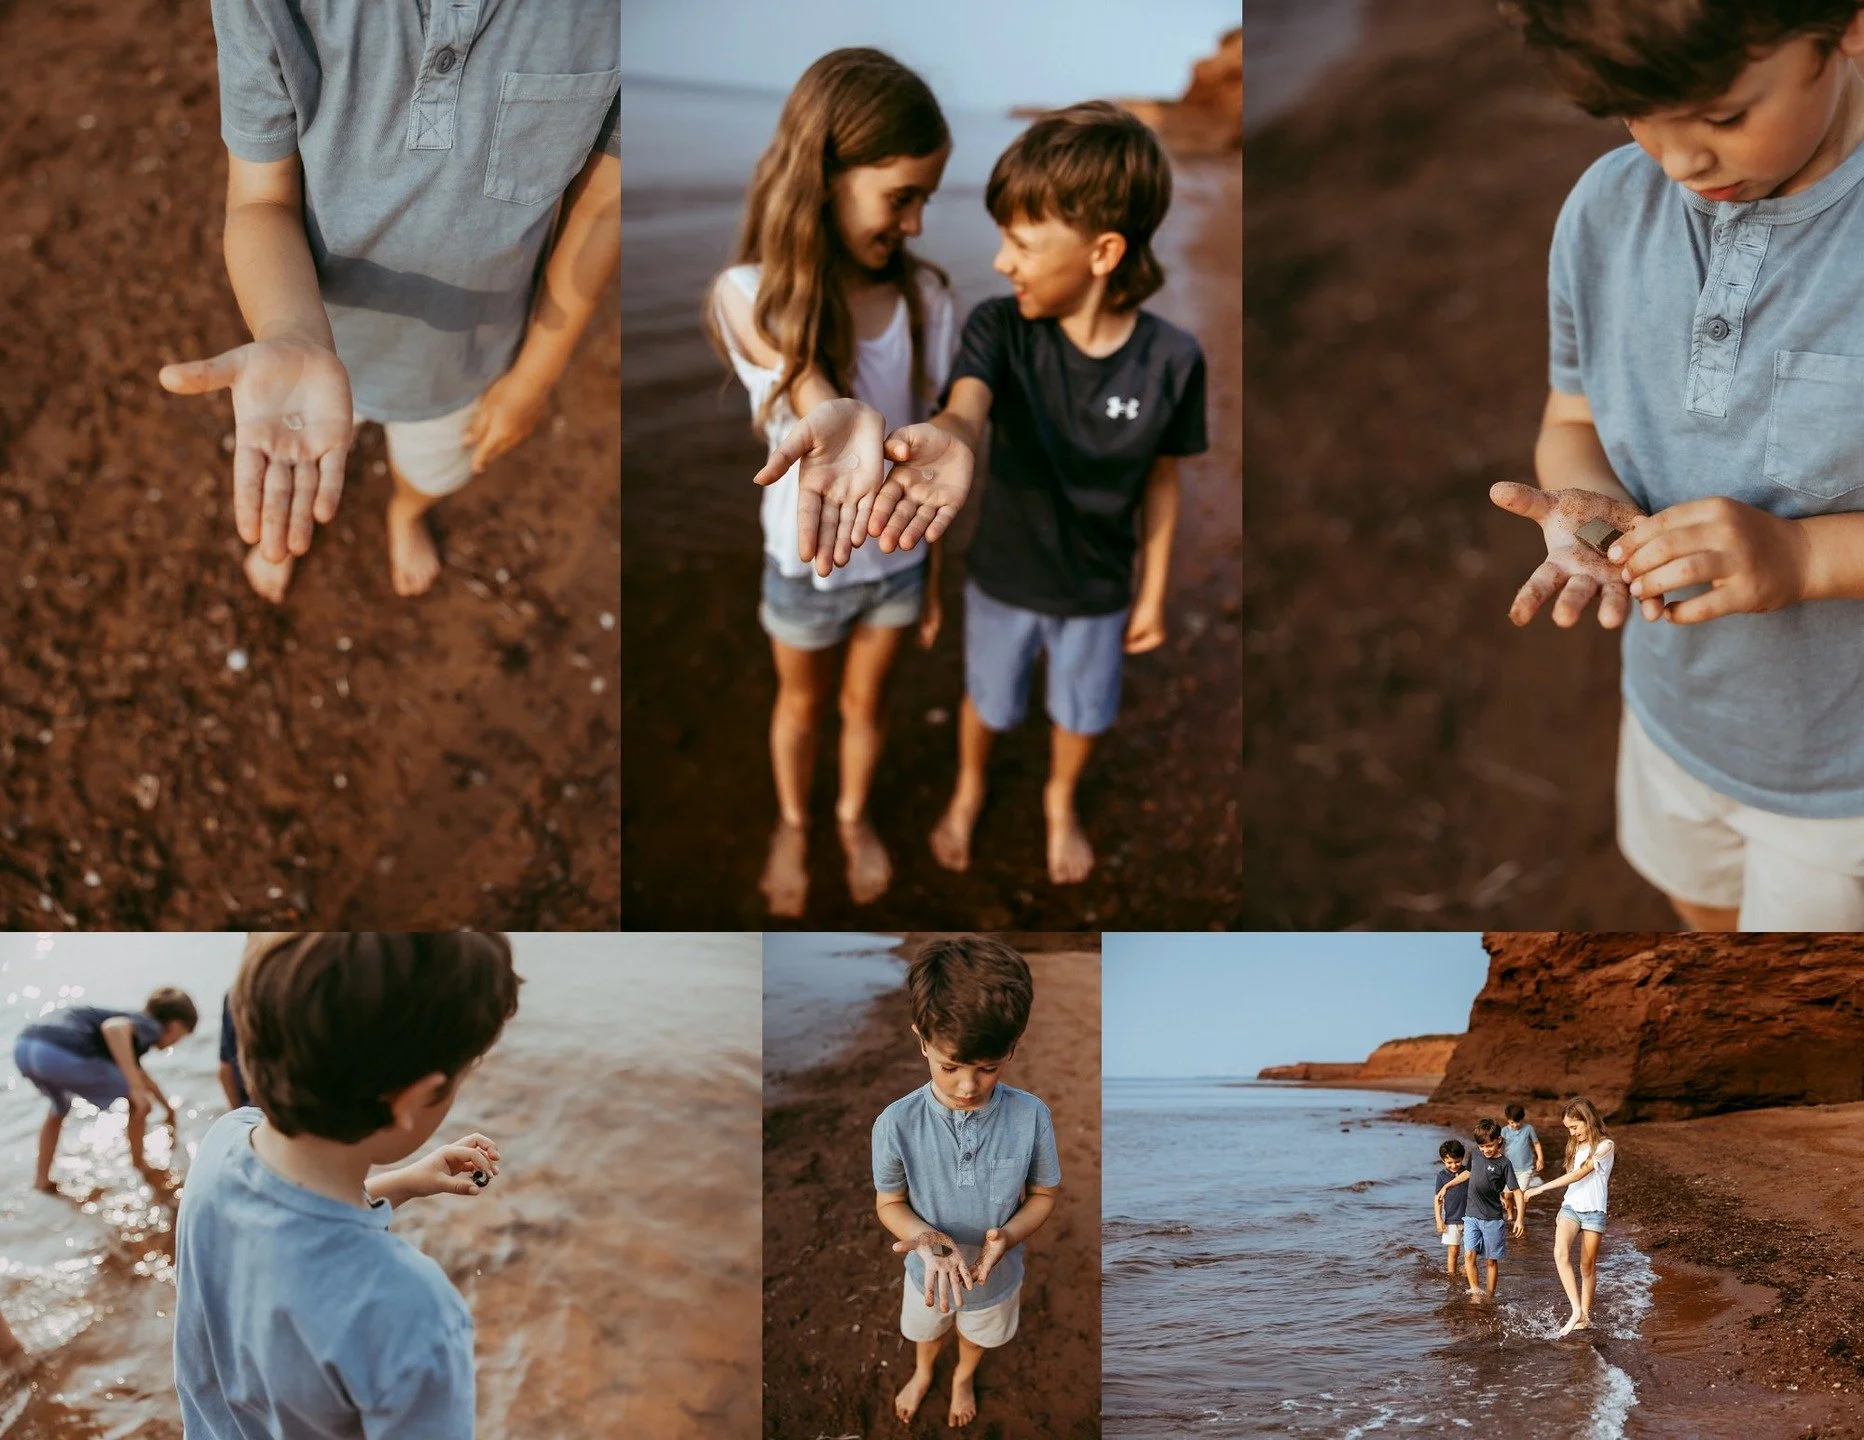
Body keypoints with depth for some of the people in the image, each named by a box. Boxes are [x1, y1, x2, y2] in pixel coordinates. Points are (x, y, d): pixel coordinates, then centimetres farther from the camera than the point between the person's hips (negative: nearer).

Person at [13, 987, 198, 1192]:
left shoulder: (132, 1020, 33)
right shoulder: (150, 1027, 7)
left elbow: (137, 1072, 52)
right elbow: (113, 1027, -18)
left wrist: (167, 1106, 66)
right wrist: (137, 1088, -18)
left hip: (23, 1047, 9)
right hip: (61, 1054, -9)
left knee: (59, 1109, 39)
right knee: (139, 1103, 13)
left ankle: (41, 1180, 39)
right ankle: (140, 1165, 31)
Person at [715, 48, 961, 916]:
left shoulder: (926, 297, -15)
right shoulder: (751, 296, -25)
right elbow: (815, 400, -43)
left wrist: (933, 577, 3)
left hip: (897, 559, 2)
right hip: (803, 564, -2)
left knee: (866, 700, 25)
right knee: (801, 703, 25)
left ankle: (854, 815, 54)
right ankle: (792, 823, 52)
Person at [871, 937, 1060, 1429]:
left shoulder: (1031, 1117, -29)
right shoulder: (896, 1124, -31)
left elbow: (1044, 1194, -12)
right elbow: (889, 1203, -15)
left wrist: (1007, 1237, -31)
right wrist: (927, 1239, -34)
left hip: (997, 1272, 1)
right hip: (928, 1270, -1)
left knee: (978, 1334, 33)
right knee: (926, 1330, 32)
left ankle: (964, 1377, 67)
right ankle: (922, 1374, 66)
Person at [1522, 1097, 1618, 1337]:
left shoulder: (1605, 1146, -9)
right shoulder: (1575, 1146, 15)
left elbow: (1578, 1175, -16)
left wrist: (1541, 1188, -18)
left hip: (1593, 1211, -4)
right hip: (1570, 1207, 4)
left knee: (1588, 1266, 2)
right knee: (1560, 1253, -21)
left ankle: (1585, 1315, 17)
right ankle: (1577, 1311, -23)